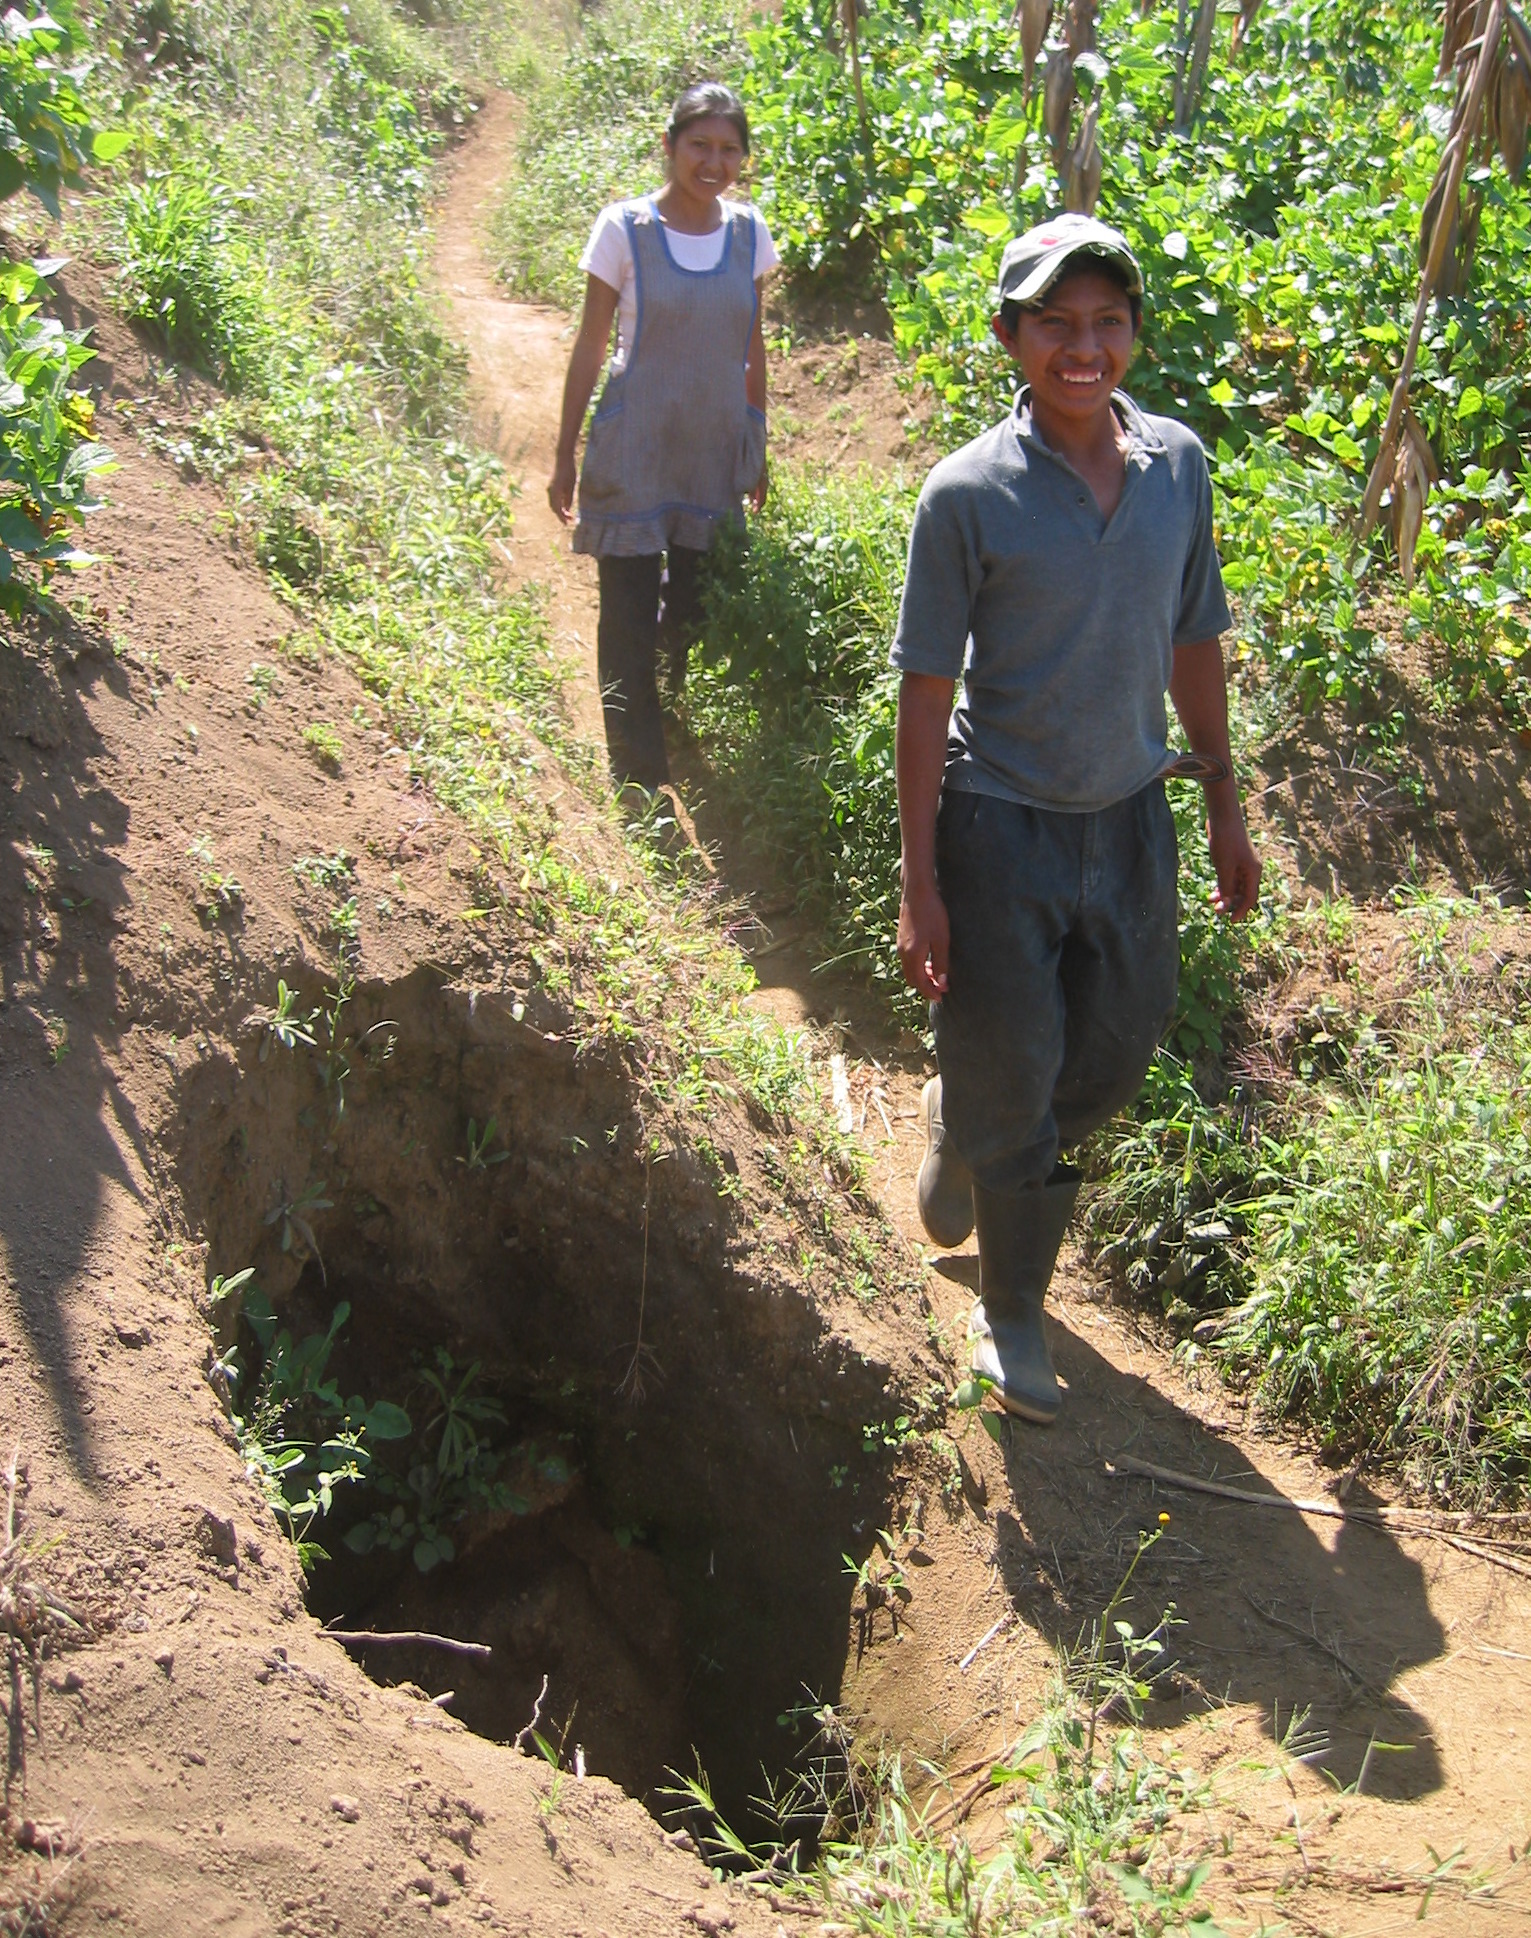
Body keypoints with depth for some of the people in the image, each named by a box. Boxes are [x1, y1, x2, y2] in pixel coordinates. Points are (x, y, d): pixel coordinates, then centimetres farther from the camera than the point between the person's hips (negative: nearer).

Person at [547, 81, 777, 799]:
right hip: (634, 452, -3)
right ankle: (638, 776, 9)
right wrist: (565, 456, -2)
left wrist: (758, 448, 16)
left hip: (715, 452, 4)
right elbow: (590, 347, -3)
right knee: (630, 618, -1)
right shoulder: (626, 228, -7)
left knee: (695, 614, 12)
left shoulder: (747, 231, 4)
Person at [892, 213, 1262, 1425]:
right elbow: (926, 692, -12)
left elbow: (1193, 642, 8)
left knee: (1114, 1065, 17)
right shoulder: (969, 494, -15)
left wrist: (1225, 809, 12)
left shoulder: (1180, 466, -2)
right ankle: (1012, 1309, 31)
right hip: (1001, 823, -4)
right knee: (1008, 1089, 8)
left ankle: (960, 1125, 48)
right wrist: (920, 886, -13)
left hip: (1131, 814, 5)